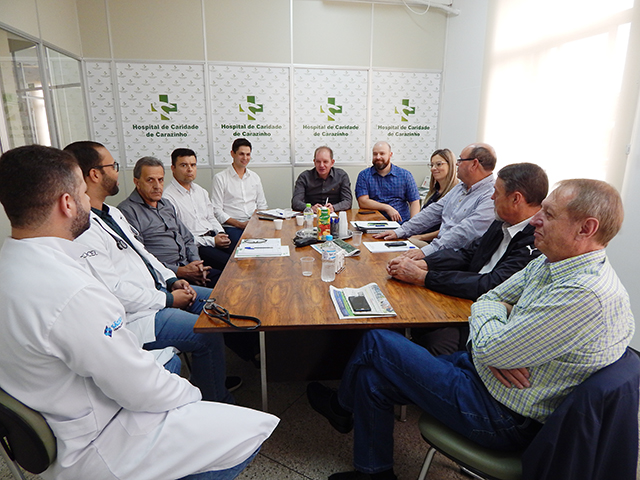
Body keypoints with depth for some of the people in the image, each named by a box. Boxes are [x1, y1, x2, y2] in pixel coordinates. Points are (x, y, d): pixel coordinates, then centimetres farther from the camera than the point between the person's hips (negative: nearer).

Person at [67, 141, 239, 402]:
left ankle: (211, 377, 27)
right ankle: (215, 405, 4)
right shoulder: (82, 231, -23)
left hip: (154, 291, 11)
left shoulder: (112, 212, 11)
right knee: (209, 335, -20)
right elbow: (112, 292, -25)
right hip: (133, 316, -11)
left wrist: (171, 280, 5)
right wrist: (167, 299, -16)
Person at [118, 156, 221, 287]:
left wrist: (196, 262, 4)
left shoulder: (166, 204, 21)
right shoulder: (127, 211, -6)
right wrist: (179, 271, -16)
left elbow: (187, 239, 24)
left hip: (187, 266, 8)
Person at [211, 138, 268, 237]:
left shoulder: (255, 177, 19)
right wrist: (240, 224, -14)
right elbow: (217, 210, -3)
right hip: (232, 227, -5)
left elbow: (262, 205, 21)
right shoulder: (220, 178, 3)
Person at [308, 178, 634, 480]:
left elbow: (488, 349, -27)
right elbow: (487, 299, 8)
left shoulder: (586, 295, -29)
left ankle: (344, 407, 28)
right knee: (372, 377, 6)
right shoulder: (548, 263, 2)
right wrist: (496, 348, -12)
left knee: (377, 343, -4)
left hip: (505, 417, -9)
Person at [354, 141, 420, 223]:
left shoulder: (405, 175, 9)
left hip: (401, 222, 1)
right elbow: (362, 202, -5)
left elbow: (414, 202, 6)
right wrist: (387, 208, -14)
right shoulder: (364, 175, 6)